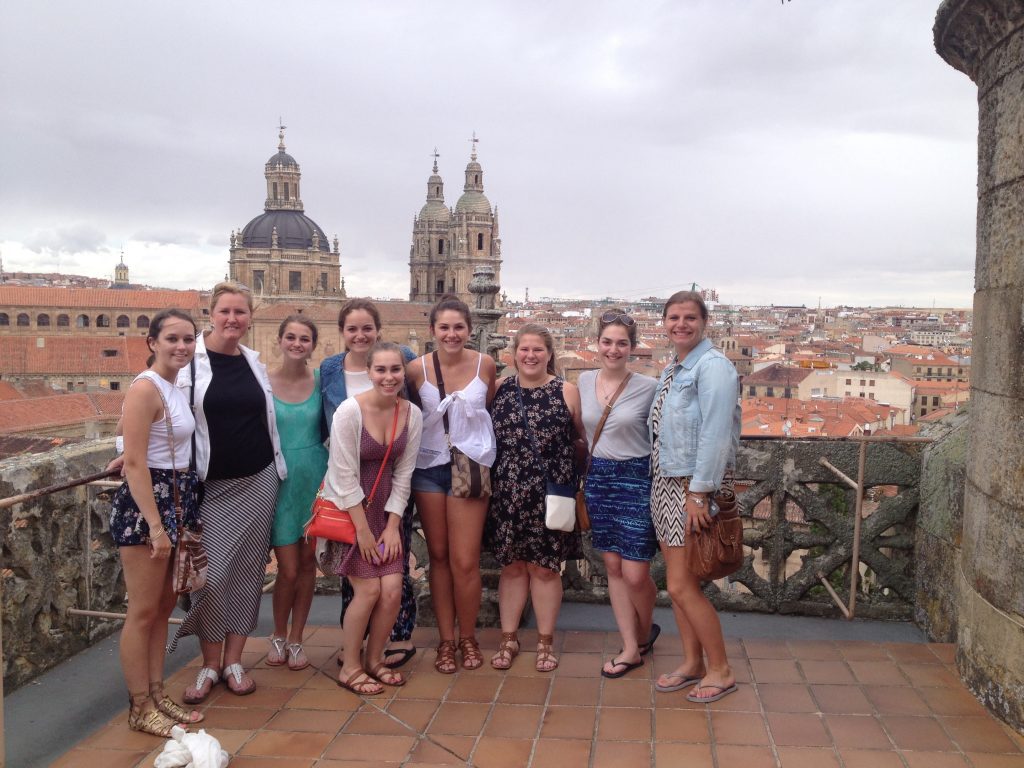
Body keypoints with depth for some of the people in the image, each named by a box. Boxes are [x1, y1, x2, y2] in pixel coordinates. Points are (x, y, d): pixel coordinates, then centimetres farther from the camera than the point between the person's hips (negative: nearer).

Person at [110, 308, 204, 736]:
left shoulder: (175, 389, 11)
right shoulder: (145, 388, -16)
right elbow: (134, 463, -20)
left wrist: (179, 514, 16)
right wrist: (155, 525, -23)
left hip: (174, 501, 9)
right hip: (144, 505, -9)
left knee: (163, 606, 15)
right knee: (143, 611, 1)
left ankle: (156, 695, 27)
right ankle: (140, 710, 13)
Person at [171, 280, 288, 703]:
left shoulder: (254, 362, 8)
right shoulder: (190, 360, -5)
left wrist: (279, 467, 16)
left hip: (257, 481, 3)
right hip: (210, 485, -3)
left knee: (247, 568, 7)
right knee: (212, 572, -3)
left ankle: (233, 660, 20)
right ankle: (210, 663, 16)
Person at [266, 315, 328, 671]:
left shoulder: (320, 380, 0)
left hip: (315, 477, 2)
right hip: (279, 479, -2)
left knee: (308, 562, 9)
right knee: (288, 569, -1)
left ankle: (296, 639, 26)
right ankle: (278, 636, 26)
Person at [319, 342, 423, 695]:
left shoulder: (412, 414, -5)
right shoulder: (350, 410, -19)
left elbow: (403, 473, 0)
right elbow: (345, 475, -18)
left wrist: (392, 525, -3)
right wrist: (363, 529, -15)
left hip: (385, 508, 5)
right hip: (346, 509, -4)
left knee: (392, 590, -2)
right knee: (369, 590, -8)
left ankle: (374, 660, 22)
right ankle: (349, 668, 14)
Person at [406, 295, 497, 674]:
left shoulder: (485, 365, -5)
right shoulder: (417, 369, -6)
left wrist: (471, 439, 4)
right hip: (429, 467, 1)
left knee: (465, 561, -3)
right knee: (438, 556, 10)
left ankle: (468, 638, 19)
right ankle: (445, 640, 23)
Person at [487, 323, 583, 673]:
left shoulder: (566, 392, -1)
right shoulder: (500, 391, 5)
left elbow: (582, 438, 4)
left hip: (550, 495, -2)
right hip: (507, 495, 2)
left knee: (545, 567, 6)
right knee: (512, 565, 10)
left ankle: (545, 641, 21)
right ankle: (508, 639, 22)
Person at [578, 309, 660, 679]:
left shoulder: (648, 387, -9)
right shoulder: (584, 382, 3)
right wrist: (585, 475, 12)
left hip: (637, 479, -4)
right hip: (597, 478, 4)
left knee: (635, 574, -3)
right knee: (613, 567, 10)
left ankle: (645, 631, 29)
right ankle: (631, 649, 23)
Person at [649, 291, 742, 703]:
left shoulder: (711, 366, -14)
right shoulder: (671, 370, 14)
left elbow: (715, 435, -20)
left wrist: (699, 494, -22)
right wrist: (659, 479, 9)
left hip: (694, 486, -9)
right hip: (665, 483, 9)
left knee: (682, 585, -5)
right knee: (677, 581, 13)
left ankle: (720, 671, 13)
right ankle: (692, 663, 28)